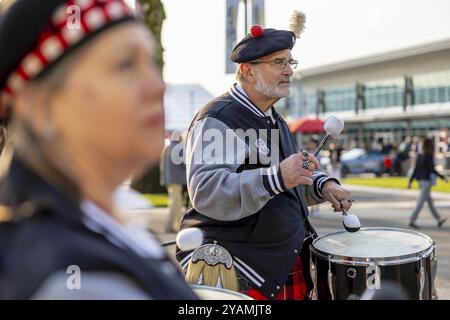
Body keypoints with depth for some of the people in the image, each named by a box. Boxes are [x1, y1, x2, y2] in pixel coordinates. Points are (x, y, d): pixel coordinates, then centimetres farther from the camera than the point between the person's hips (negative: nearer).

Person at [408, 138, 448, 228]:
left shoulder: (419, 156, 7)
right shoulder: (429, 156, -14)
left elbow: (415, 169, 9)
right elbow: (432, 169, -17)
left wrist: (410, 181, 10)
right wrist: (442, 177, -11)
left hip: (421, 180, 9)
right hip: (427, 181, -8)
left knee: (430, 201, 15)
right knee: (421, 201, -6)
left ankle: (439, 220, 26)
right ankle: (412, 220, -7)